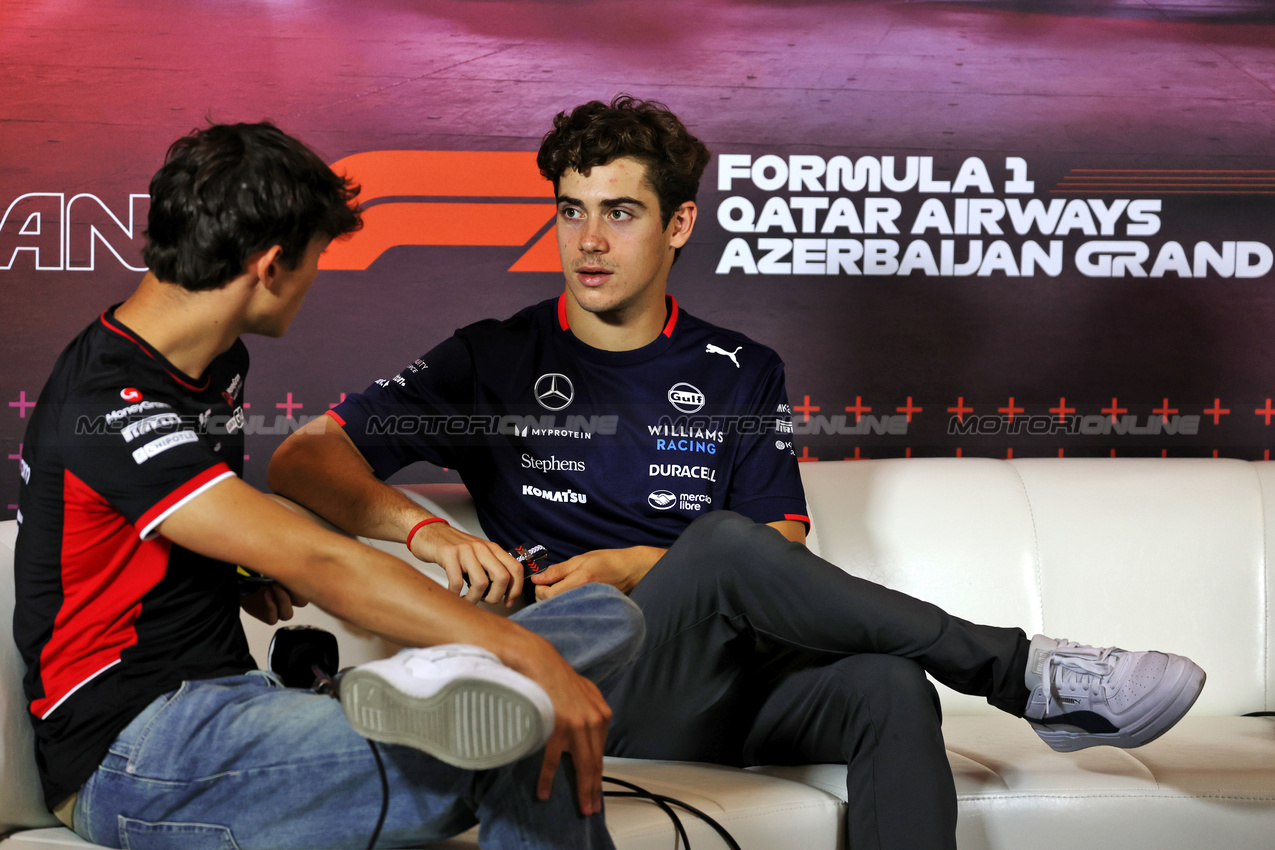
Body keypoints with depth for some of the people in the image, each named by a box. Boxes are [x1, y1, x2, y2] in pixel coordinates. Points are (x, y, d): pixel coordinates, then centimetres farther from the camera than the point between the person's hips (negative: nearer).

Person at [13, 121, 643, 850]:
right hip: (130, 754, -9)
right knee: (526, 764, -31)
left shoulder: (217, 363, 13)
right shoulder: (108, 412, -19)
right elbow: (321, 563, -27)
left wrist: (244, 569, 8)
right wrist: (530, 654, -29)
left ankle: (453, 679, -35)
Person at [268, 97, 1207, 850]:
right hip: (595, 692, -2)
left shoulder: (741, 374, 16)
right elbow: (304, 459, 4)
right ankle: (1025, 674, -24)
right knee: (721, 543, -32)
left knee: (889, 690, -31)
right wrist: (425, 530, -16)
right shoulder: (496, 362, 10)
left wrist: (631, 567, -9)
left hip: (736, 681, 3)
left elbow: (783, 557, 8)